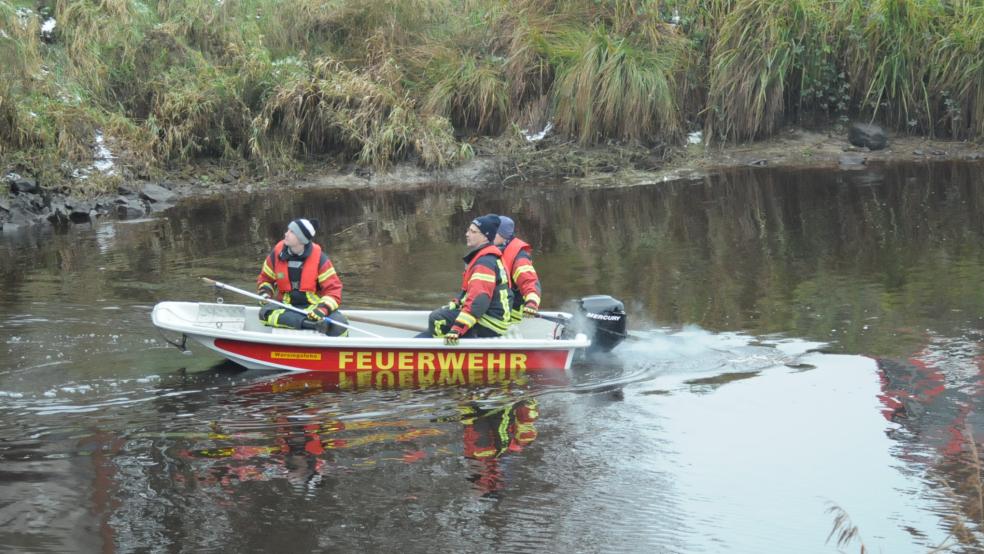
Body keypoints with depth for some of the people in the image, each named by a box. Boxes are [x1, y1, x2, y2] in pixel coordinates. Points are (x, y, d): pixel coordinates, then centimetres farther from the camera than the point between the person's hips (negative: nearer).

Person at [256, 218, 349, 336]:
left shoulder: (318, 257, -11)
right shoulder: (277, 253, -4)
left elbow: (333, 288, -10)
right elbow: (265, 278, 14)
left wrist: (323, 309, -27)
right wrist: (265, 293, -8)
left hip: (313, 306, -2)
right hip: (286, 306, 2)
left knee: (339, 324, -31)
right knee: (265, 312, -32)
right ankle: (310, 323, -42)